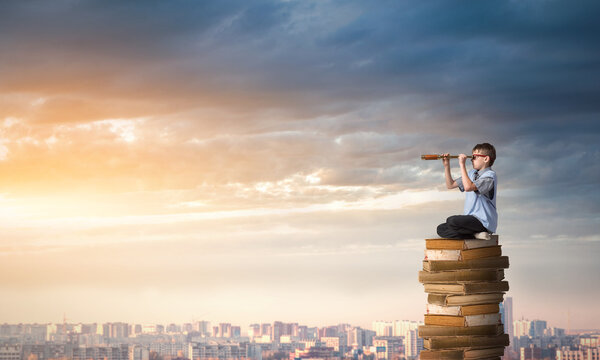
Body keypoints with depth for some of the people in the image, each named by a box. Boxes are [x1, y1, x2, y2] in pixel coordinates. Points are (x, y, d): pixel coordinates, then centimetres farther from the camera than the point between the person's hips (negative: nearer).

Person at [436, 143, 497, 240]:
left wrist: (462, 164, -21)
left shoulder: (490, 175, -13)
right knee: (441, 229, -3)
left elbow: (468, 187, -27)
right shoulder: (472, 173, 16)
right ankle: (475, 234, -13)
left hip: (484, 222, -9)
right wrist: (446, 165, 9)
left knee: (452, 221, -30)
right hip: (470, 219, 9)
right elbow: (450, 185, 21)